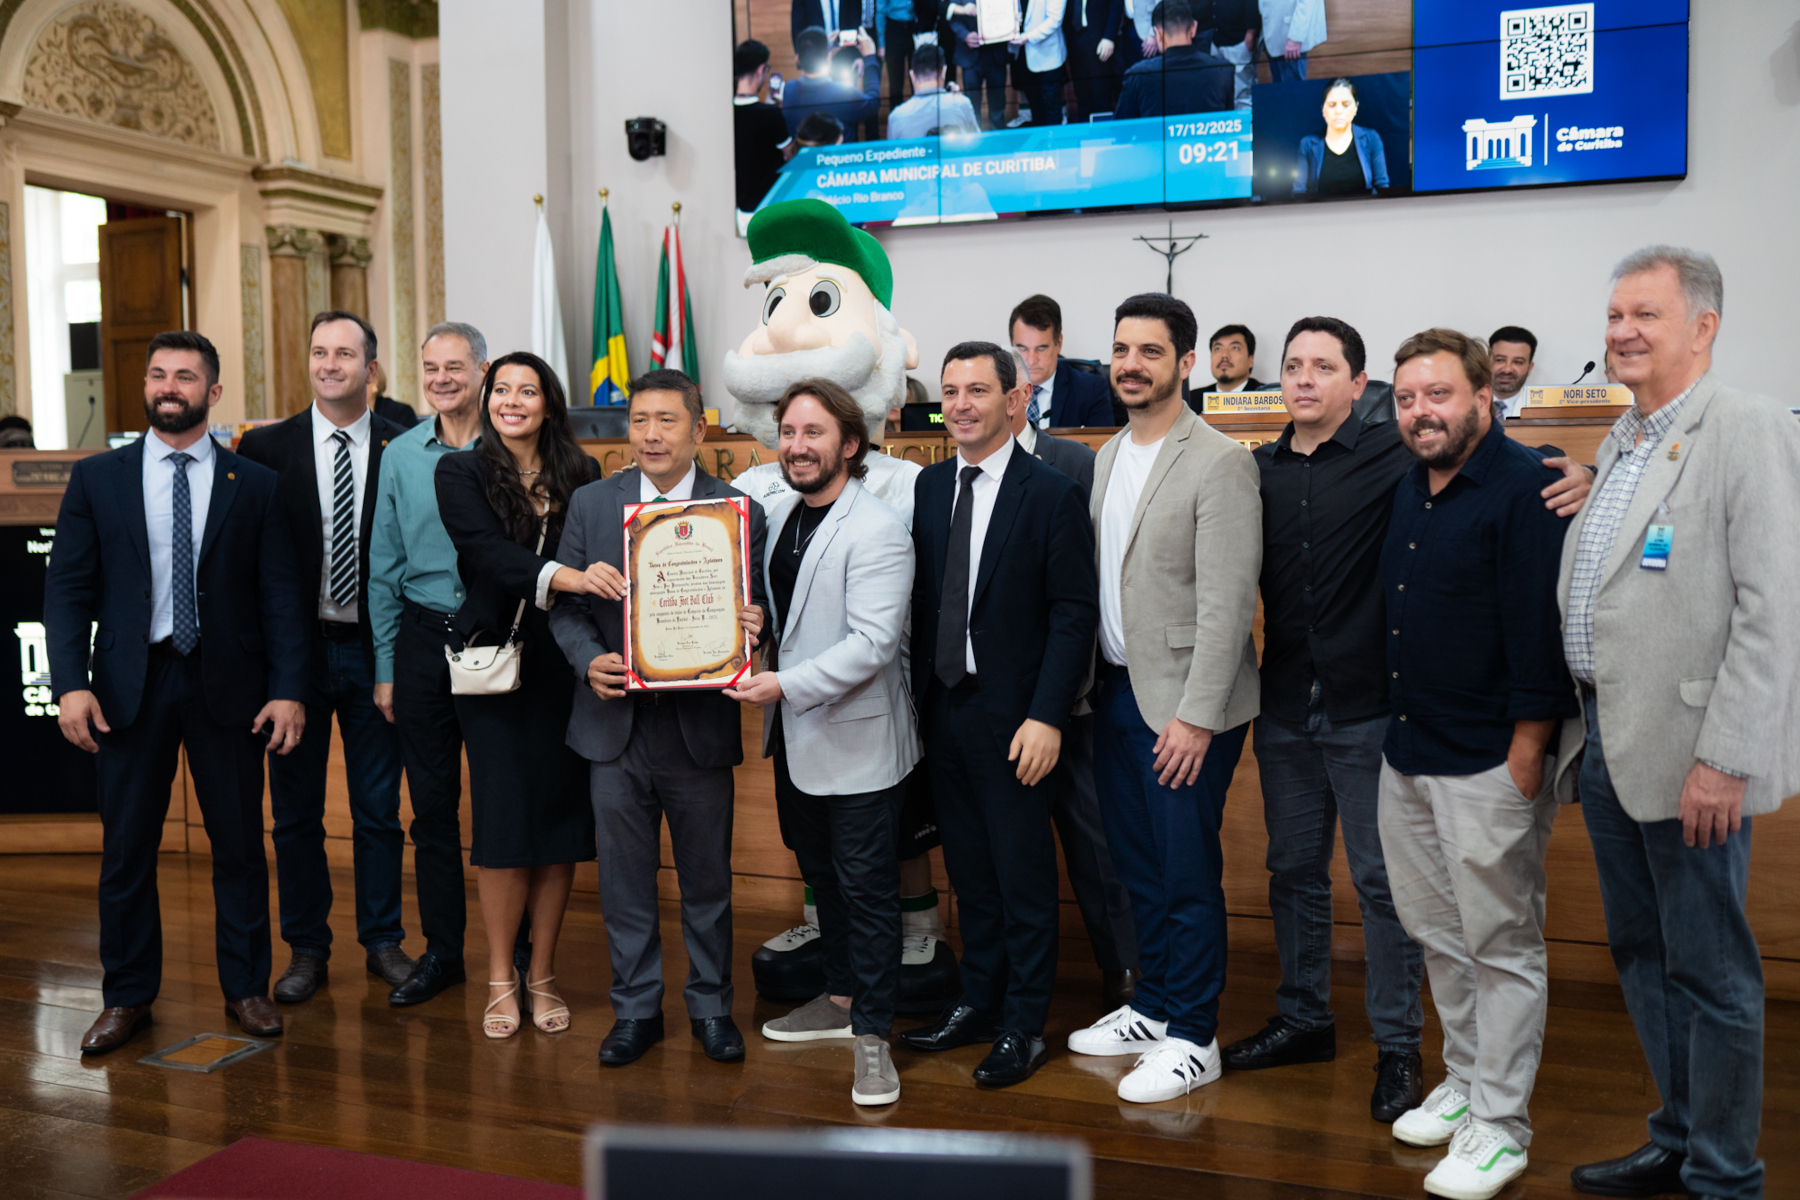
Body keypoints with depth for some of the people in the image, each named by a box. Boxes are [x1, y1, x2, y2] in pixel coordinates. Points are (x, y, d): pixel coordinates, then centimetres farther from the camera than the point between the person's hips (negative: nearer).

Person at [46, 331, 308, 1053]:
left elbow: (280, 596, 1)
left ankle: (246, 988, 22)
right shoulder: (96, 479, 6)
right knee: (126, 849, 8)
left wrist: (288, 690, -7)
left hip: (228, 688, 0)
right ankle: (127, 997, 24)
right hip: (130, 685, 1)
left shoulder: (256, 485, 3)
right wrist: (71, 683, -9)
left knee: (240, 844, 7)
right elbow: (66, 588, 2)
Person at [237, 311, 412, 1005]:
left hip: (374, 649, -1)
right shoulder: (268, 447, 2)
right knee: (295, 811, 10)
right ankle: (307, 949, 23)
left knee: (379, 809, 9)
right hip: (296, 650, 1)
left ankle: (383, 941, 24)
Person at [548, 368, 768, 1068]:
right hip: (616, 726, 2)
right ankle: (636, 1008, 28)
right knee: (624, 878, 11)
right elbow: (564, 604, 6)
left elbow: (756, 611, 1)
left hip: (700, 728, -1)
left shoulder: (739, 511, -2)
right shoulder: (591, 504, 4)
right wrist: (589, 661, -12)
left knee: (707, 877, 11)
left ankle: (711, 1004, 30)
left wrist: (752, 628, -22)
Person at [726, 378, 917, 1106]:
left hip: (855, 739, -8)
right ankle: (840, 998, 38)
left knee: (866, 887, 2)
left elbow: (873, 642, -24)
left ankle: (872, 1033, 13)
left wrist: (788, 685, -27)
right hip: (796, 739, 8)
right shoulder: (782, 514, 9)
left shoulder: (876, 531, -17)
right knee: (821, 875, 21)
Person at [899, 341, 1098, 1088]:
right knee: (968, 869, 16)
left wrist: (1046, 717, -16)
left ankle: (1024, 1026, 18)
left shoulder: (1051, 494, -8)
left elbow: (1073, 614, -10)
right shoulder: (927, 488, 7)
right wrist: (916, 695, 4)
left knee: (1023, 874, 5)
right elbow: (919, 599, 10)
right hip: (941, 709, 5)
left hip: (1011, 715, -5)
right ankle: (978, 1003, 31)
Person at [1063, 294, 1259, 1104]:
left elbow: (1227, 603, -17)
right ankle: (1151, 1007, 33)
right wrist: (1090, 685, 7)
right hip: (1117, 693, 7)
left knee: (1186, 873, 2)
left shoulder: (1219, 463, -13)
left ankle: (1192, 1038, 16)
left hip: (1183, 704, -7)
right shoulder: (1106, 457, 11)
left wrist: (1196, 714, -20)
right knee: (1137, 866, 17)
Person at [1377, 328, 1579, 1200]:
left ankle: (1498, 1127, 14)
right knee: (1437, 934, 17)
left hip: (1488, 763, -8)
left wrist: (1525, 758, -18)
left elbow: (1541, 629, -17)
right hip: (1407, 753, 8)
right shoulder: (1409, 489, 12)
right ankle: (1465, 1080, 33)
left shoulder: (1526, 489, -13)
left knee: (1500, 945, 3)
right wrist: (1398, 731, 16)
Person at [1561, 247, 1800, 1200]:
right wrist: (1586, 725, 16)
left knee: (1710, 972, 3)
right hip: (1609, 739, 9)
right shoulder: (1621, 440, 15)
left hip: (1689, 755, -8)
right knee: (1641, 956, 18)